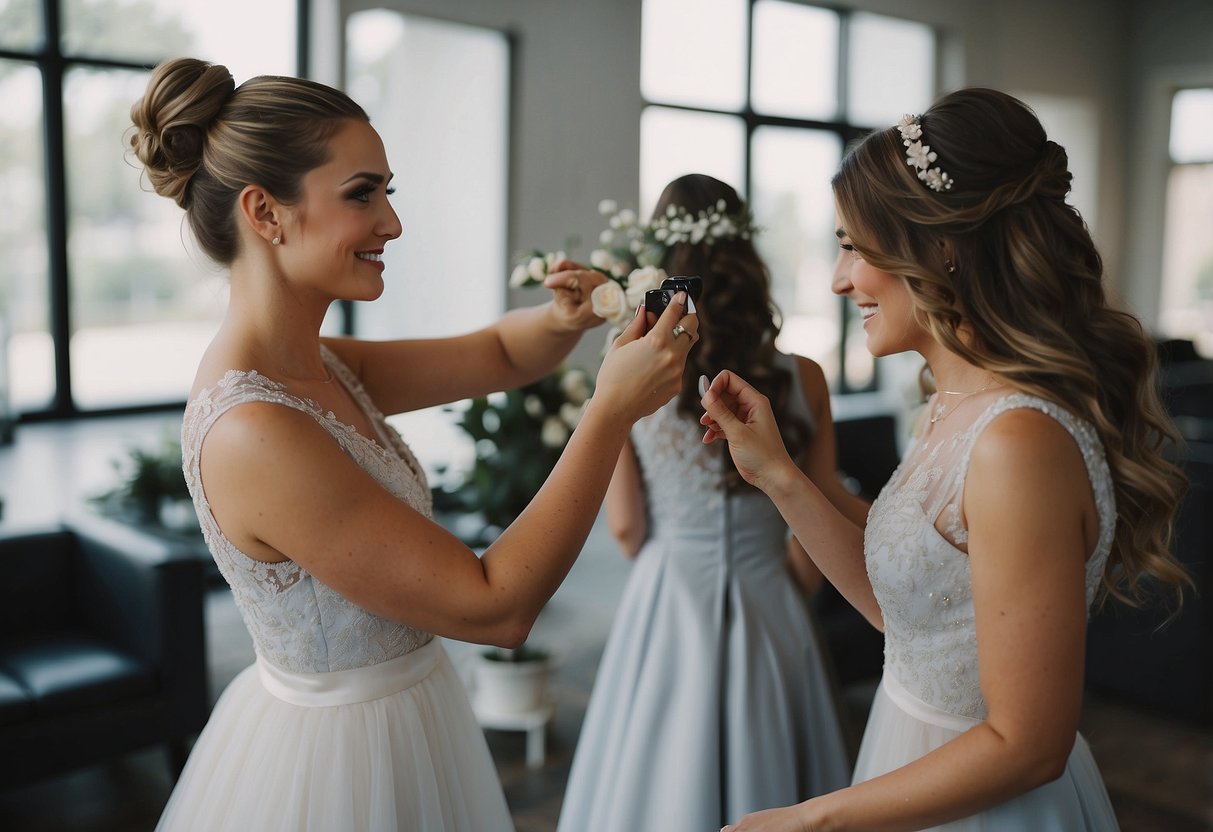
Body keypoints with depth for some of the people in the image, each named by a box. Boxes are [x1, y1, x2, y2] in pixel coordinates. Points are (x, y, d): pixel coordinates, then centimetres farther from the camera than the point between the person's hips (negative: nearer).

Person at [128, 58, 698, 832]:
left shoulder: (324, 369, -4)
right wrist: (612, 412, -26)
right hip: (341, 760, -8)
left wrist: (565, 319, -14)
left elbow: (501, 354, 8)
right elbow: (497, 609, -25)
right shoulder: (253, 434, -29)